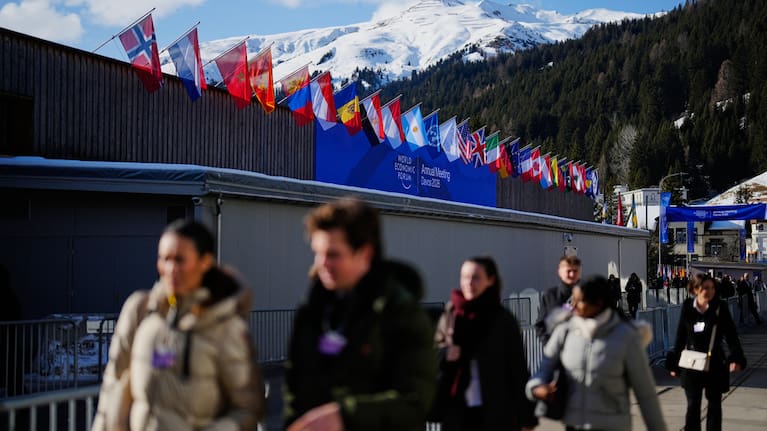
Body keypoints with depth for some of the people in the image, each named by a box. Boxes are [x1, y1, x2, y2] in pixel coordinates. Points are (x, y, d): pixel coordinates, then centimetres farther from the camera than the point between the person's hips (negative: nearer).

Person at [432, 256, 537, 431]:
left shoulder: (503, 319, -4)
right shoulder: (451, 315, 3)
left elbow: (518, 367, -3)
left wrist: (526, 416, -4)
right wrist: (445, 355, -11)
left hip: (495, 413, -3)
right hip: (457, 411, 3)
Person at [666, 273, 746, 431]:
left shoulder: (720, 307, -6)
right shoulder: (687, 307, -1)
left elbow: (731, 335, -5)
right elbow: (680, 336, 5)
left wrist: (736, 358, -19)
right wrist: (674, 363, 7)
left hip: (715, 365, -1)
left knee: (714, 405, 10)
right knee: (693, 405, 5)